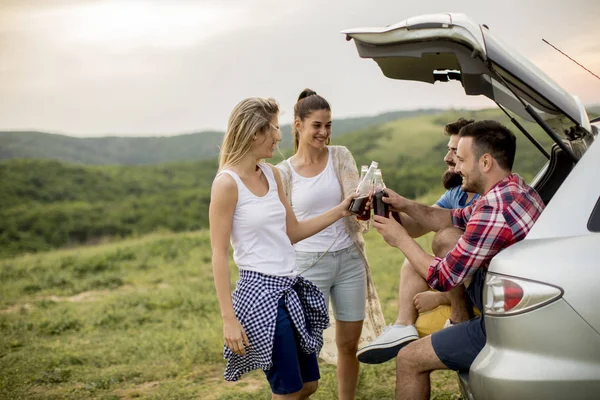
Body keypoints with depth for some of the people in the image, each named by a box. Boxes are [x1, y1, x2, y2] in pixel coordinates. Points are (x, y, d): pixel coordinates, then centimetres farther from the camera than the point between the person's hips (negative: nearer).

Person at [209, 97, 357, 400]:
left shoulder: (271, 174, 8)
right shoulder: (227, 183, -15)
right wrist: (228, 318, -18)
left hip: (291, 288, 8)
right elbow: (219, 255, -15)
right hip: (260, 293, -8)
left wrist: (339, 211, 11)